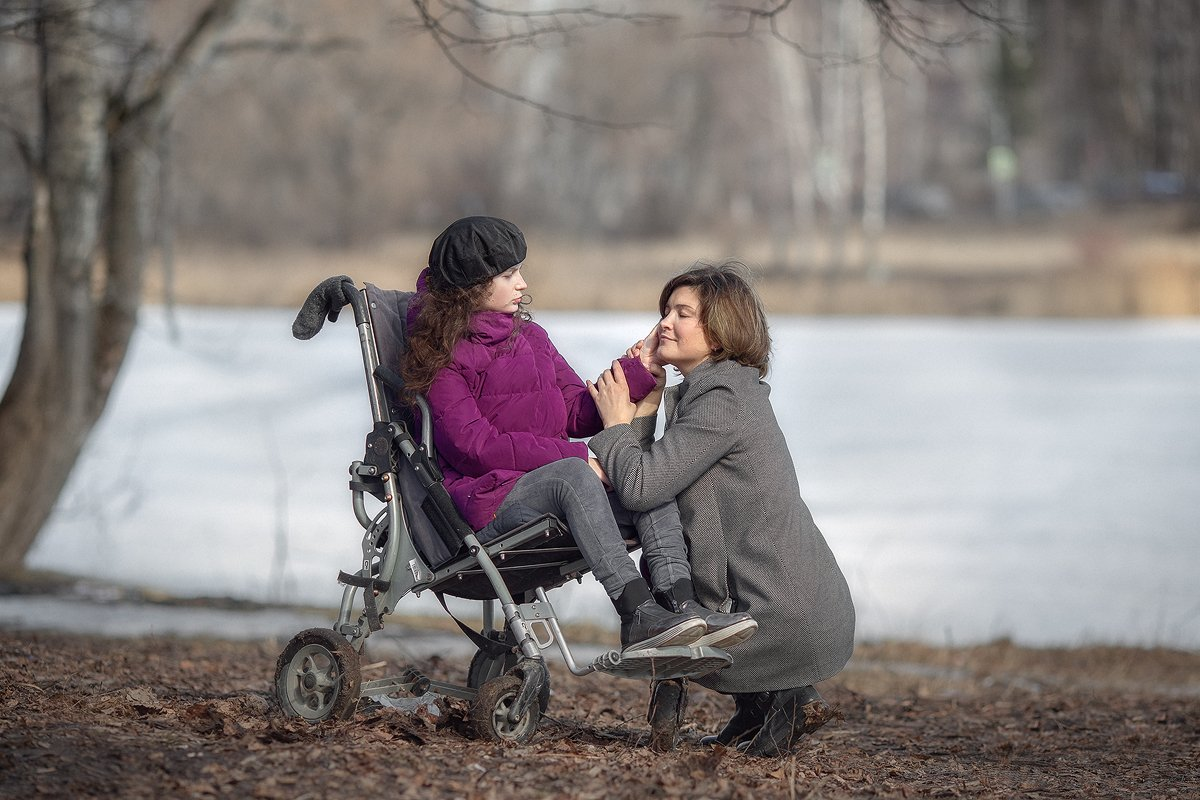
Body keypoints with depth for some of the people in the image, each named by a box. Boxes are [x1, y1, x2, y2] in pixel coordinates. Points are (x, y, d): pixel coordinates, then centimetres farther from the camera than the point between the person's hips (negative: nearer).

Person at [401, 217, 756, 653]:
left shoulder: (529, 337, 20)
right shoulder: (441, 355, -3)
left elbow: (578, 415, 14)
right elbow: (474, 445, -15)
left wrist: (635, 373, -1)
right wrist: (573, 456, -20)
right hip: (486, 507, -7)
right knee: (570, 474, -36)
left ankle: (682, 603, -37)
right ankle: (638, 614, -47)